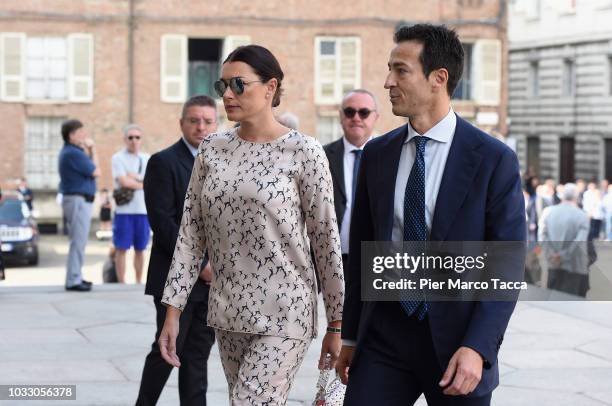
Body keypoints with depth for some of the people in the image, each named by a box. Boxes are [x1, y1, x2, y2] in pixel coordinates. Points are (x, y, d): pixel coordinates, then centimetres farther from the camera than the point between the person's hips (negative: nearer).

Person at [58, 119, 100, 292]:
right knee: (78, 242, -8)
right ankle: (73, 280, -6)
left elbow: (88, 167, 14)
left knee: (78, 242, 16)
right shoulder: (73, 153, -18)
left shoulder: (70, 151, 14)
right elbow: (95, 172, -12)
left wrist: (88, 151, 5)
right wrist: (92, 151, -1)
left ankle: (75, 277, 22)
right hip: (78, 200, -11)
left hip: (77, 200, 11)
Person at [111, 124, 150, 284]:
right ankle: (122, 283, 1)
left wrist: (134, 177, -10)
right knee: (122, 249, -2)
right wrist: (143, 183, -2)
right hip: (124, 209, -4)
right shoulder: (118, 158, 0)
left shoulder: (147, 159, 13)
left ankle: (139, 283, 15)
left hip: (143, 210, 4)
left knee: (140, 249, 8)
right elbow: (123, 182, -12)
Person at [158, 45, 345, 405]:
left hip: (283, 314, -5)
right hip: (228, 313, 5)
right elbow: (191, 232, 7)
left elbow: (326, 239, -5)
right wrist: (173, 312, 3)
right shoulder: (212, 149, 7)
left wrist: (337, 325, -3)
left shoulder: (303, 151, -7)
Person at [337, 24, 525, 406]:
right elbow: (361, 249, 13)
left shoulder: (494, 159, -7)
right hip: (383, 334, 4)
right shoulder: (377, 154, 7)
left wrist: (478, 348, -17)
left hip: (456, 336, -3)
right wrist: (350, 335, 13)